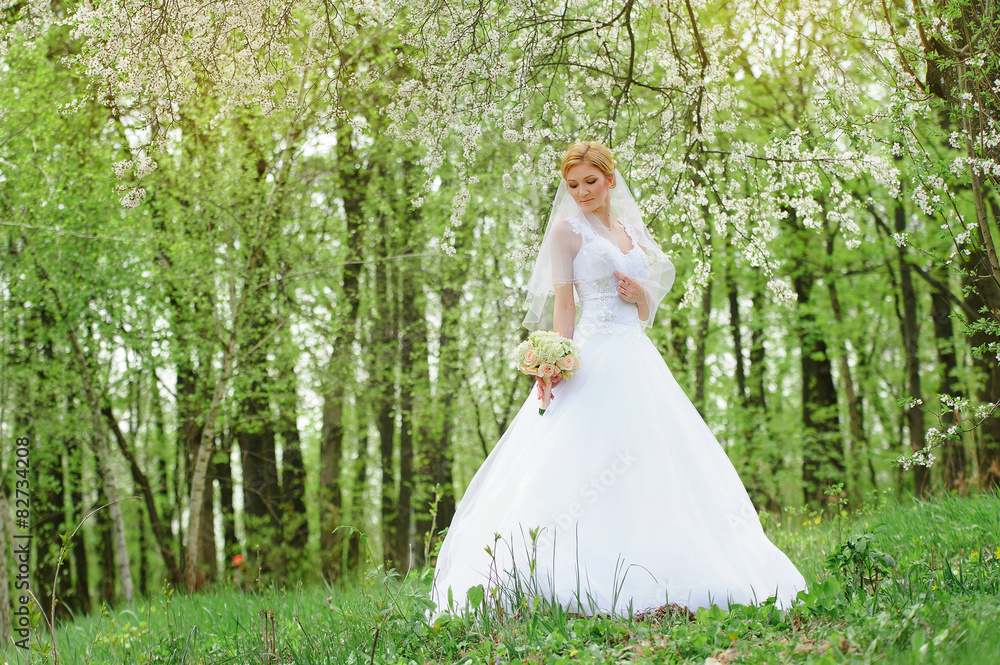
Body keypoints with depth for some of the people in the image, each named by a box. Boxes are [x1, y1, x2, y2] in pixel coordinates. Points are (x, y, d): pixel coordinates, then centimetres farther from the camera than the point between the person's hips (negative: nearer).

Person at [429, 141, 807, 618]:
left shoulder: (632, 232, 19)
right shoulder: (567, 229, 4)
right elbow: (563, 303, -3)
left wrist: (641, 294, 0)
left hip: (638, 358, 6)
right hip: (594, 359, -6)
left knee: (651, 464, 0)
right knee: (586, 454, -15)